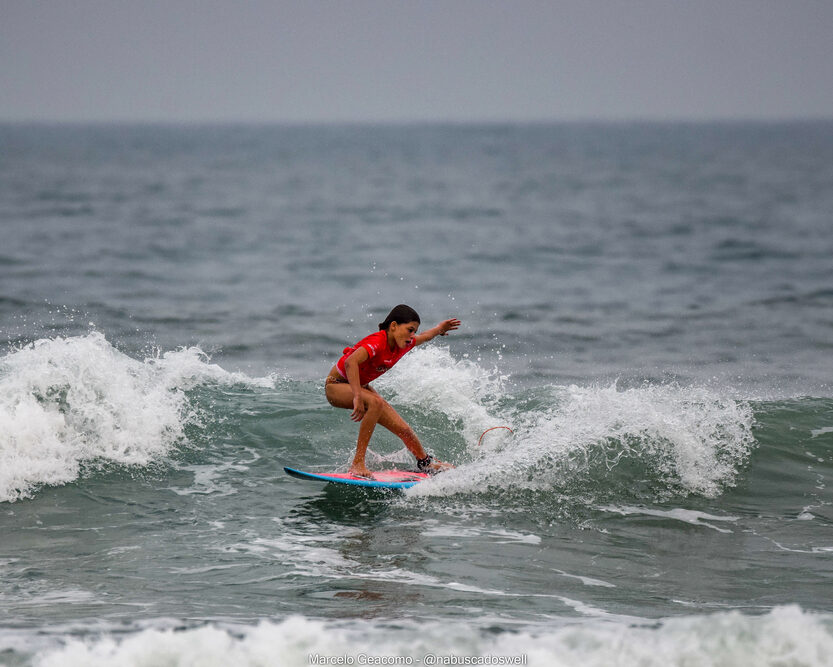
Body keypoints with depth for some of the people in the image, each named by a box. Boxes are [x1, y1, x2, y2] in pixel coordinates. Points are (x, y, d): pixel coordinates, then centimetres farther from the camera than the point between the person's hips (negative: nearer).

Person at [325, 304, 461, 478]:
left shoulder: (403, 344, -8)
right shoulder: (377, 343, -34)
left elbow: (423, 337, 16)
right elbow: (350, 362, -50)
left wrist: (439, 329, 27)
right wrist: (358, 398, -55)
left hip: (360, 387, 8)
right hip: (336, 385, -8)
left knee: (403, 429, 4)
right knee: (375, 402, -37)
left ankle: (426, 463, 32)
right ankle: (358, 463, -33)